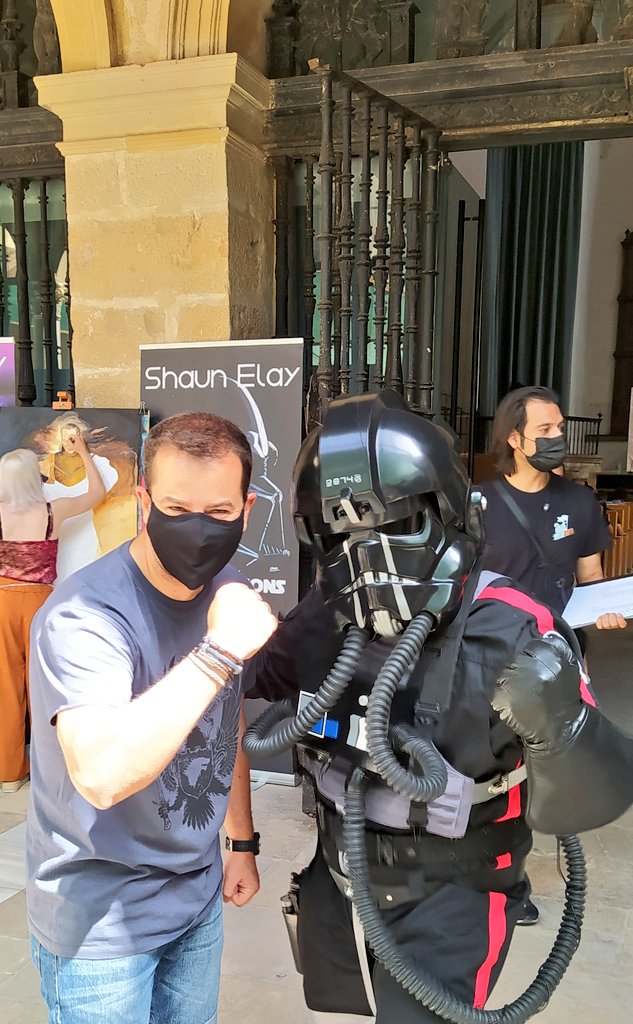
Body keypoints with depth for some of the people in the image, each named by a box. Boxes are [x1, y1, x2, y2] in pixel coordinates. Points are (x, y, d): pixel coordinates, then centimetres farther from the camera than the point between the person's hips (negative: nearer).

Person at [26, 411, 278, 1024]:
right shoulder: (83, 617, -26)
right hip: (102, 922, -6)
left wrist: (242, 841, 14)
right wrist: (219, 652, -39)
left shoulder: (227, 592, -3)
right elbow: (100, 775, -40)